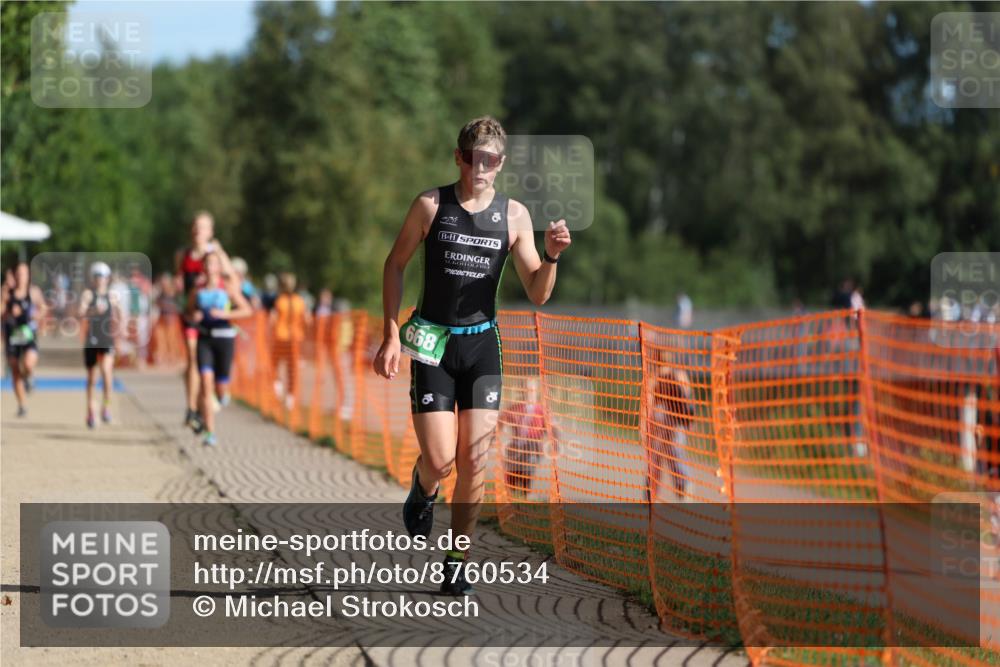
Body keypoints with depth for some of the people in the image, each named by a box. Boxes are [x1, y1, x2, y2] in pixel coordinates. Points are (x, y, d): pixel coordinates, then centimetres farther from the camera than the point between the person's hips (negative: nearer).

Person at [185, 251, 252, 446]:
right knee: (206, 383, -14)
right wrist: (193, 317, -6)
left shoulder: (227, 286, -1)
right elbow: (189, 313, 18)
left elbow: (247, 310, -4)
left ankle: (222, 396, 46)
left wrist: (224, 314, -17)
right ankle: (210, 433, -14)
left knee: (220, 389, 4)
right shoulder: (196, 289, 6)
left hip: (224, 337, -1)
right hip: (204, 338, 1)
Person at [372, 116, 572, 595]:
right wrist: (390, 334, -2)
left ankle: (456, 563, 11)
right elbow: (395, 265, 6)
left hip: (482, 343, 2)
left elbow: (538, 294, 3)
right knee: (439, 459, -9)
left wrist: (550, 256, -18)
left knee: (474, 462, -2)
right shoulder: (430, 206, -3)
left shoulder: (514, 215, 2)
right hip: (433, 342, -2)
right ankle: (422, 492, 28)